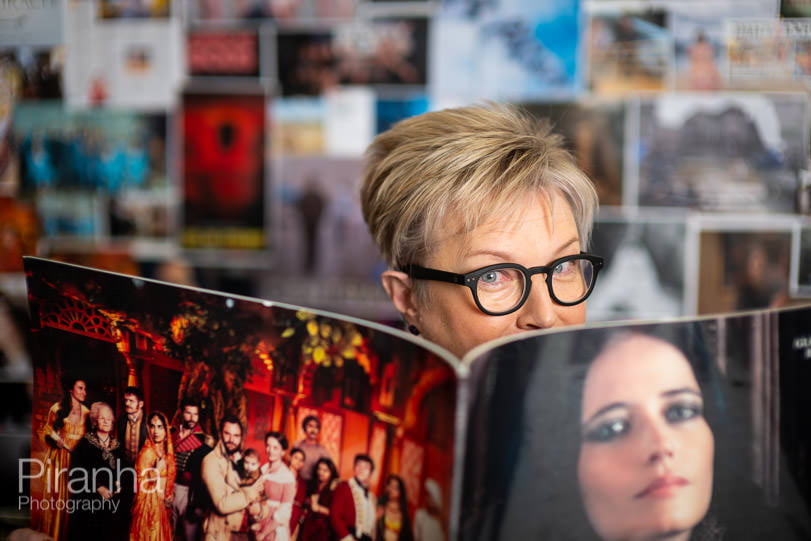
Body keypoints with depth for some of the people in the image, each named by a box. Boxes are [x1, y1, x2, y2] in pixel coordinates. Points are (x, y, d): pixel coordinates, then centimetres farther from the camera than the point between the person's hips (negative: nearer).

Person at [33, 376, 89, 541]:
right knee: (56, 496, 0)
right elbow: (46, 432, 4)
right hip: (58, 457, -2)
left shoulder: (86, 413, 5)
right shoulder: (57, 409, -2)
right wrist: (54, 439, -14)